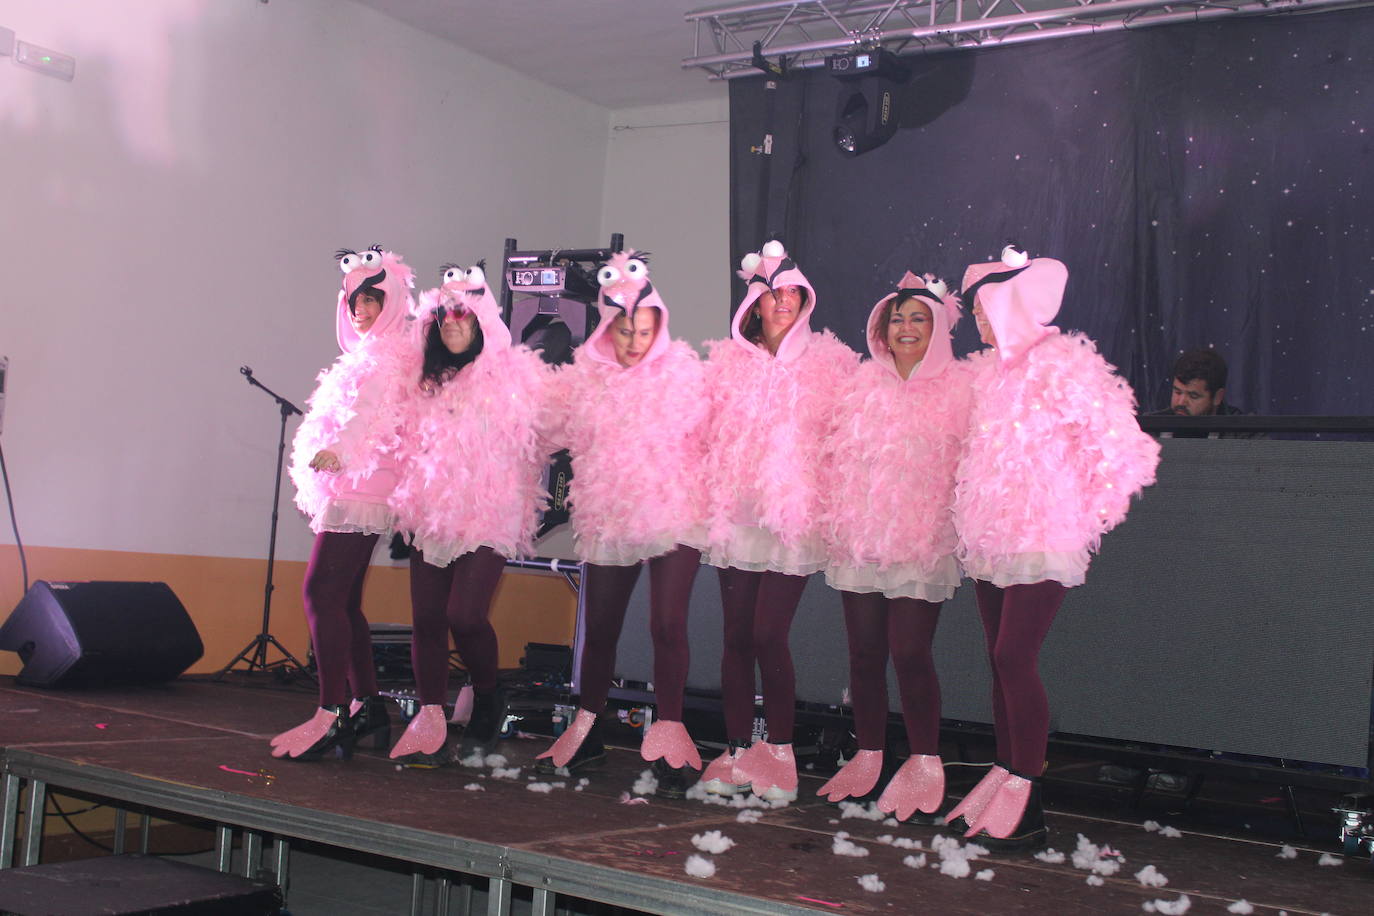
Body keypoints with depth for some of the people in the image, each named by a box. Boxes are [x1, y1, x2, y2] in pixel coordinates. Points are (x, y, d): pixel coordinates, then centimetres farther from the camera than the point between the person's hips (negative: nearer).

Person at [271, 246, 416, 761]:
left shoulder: (388, 353, -8)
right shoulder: (367, 353, 24)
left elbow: (372, 410, -26)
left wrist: (338, 450, -40)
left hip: (359, 490, -10)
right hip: (354, 492, 10)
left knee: (323, 592, -17)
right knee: (343, 600, 10)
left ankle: (332, 715, -20)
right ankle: (367, 706, 14)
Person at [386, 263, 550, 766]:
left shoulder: (514, 373, 0)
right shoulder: (426, 380, 15)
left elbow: (538, 439, 2)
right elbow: (408, 441, 25)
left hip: (488, 516, -5)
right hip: (431, 513, 5)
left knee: (465, 615, -14)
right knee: (426, 617, 0)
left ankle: (488, 702, 12)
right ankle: (430, 723, 6)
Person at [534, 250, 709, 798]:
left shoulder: (681, 369, -2)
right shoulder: (584, 376, 4)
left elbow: (704, 438, 1)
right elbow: (562, 435, 18)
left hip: (672, 513, -3)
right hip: (607, 518, 3)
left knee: (667, 625, -10)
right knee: (599, 627, 12)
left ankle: (668, 740, -2)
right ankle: (586, 735, 28)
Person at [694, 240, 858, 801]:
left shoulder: (831, 362, 5)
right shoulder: (727, 361, 12)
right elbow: (708, 434, 16)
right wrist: (711, 496, 8)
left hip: (795, 517, -3)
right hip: (735, 512, 3)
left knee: (769, 634, -11)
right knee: (736, 635, 3)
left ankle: (780, 751, 4)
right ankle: (737, 753, 12)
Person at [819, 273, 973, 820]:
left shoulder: (958, 386, 1)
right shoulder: (864, 383, 13)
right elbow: (837, 455, 16)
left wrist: (959, 523, -11)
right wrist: (837, 520, 9)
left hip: (922, 542, -4)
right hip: (858, 537, 4)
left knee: (909, 652, -8)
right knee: (864, 651, 7)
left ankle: (925, 764, 6)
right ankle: (868, 756, 19)